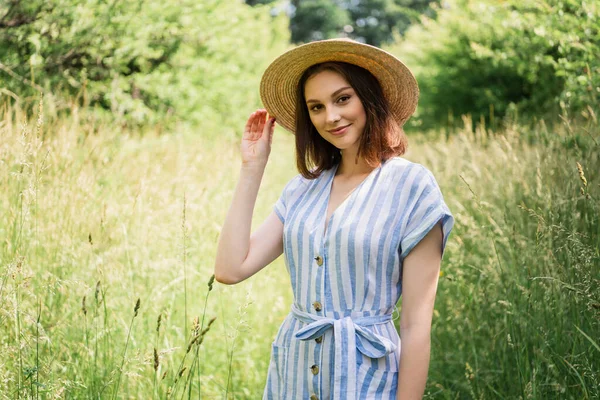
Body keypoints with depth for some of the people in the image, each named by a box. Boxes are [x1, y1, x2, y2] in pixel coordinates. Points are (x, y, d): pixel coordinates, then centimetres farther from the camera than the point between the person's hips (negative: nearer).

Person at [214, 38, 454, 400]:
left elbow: (416, 326, -12)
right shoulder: (303, 189, 6)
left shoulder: (412, 186, -10)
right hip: (292, 370, 5)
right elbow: (231, 269, -4)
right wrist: (252, 166, -1)